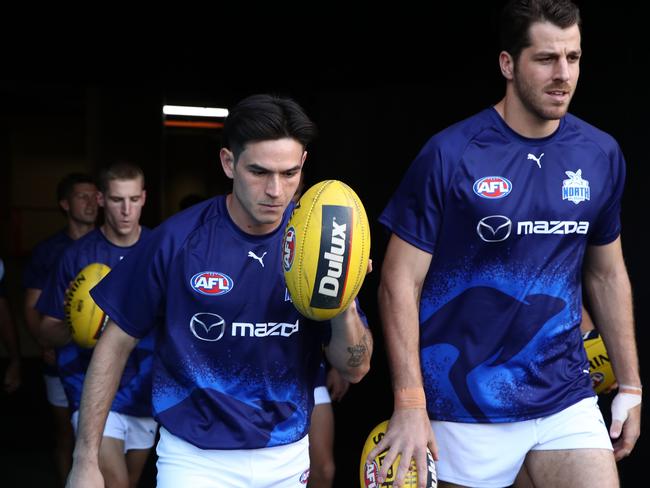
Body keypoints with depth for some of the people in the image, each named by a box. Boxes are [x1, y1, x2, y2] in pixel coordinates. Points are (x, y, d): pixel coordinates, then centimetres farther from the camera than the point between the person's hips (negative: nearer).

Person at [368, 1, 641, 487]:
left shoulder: (602, 155, 2)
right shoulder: (449, 155, -11)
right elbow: (401, 281, -9)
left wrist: (630, 385, 13)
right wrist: (410, 403, -15)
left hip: (567, 399, 3)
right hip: (465, 408, -3)